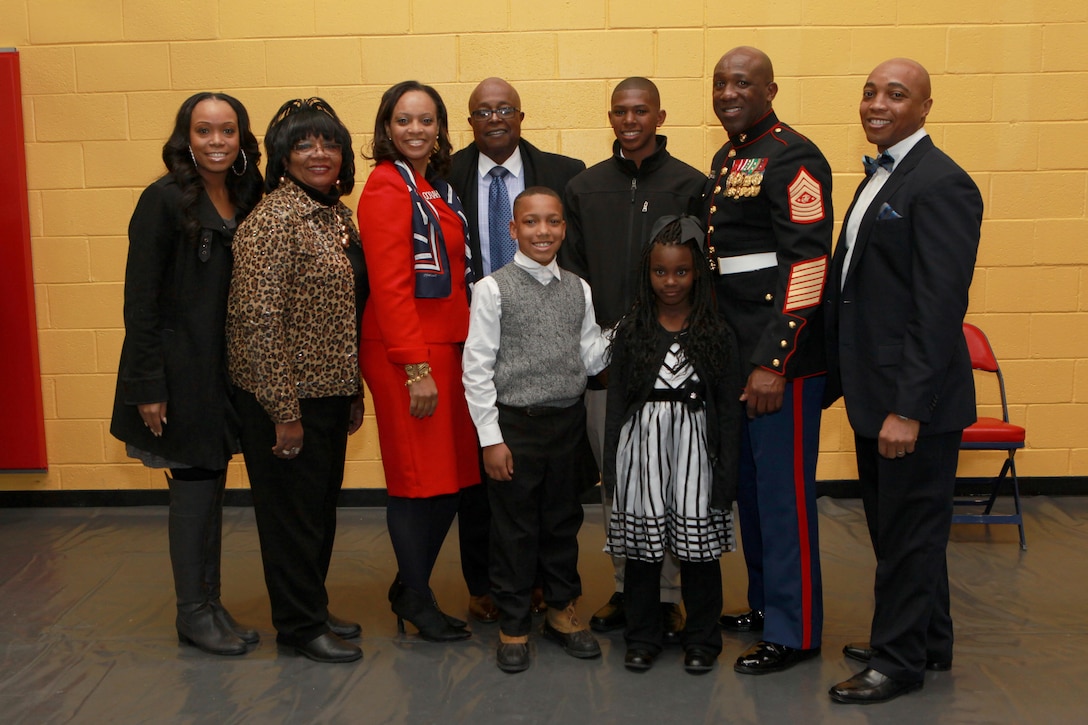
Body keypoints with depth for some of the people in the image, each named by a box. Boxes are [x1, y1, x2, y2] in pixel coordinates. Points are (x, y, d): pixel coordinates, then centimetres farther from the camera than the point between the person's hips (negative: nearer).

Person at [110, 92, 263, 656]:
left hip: (230, 367, 6)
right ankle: (192, 613, 17)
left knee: (211, 482, 13)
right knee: (194, 483, 2)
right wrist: (147, 386, -15)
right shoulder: (165, 200, -11)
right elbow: (140, 300, -12)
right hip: (183, 369, -6)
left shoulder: (246, 199, 7)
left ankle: (210, 604, 25)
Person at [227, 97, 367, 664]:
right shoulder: (273, 219, -17)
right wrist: (284, 413, -20)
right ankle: (299, 625, 23)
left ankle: (314, 609, 36)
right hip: (287, 395, -8)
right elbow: (259, 319, -21)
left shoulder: (338, 214, 9)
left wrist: (354, 393, 13)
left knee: (321, 505, 19)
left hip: (330, 391, 8)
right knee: (291, 508, 6)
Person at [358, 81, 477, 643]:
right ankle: (416, 600, 19)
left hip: (446, 345, 8)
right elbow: (389, 287, -16)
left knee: (452, 477, 12)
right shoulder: (388, 188, -11)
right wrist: (416, 368, -18)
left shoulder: (437, 185, 15)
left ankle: (409, 586, 28)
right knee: (419, 480, 2)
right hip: (405, 353, -8)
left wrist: (448, 355, 11)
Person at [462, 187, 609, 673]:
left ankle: (561, 610, 33)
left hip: (569, 422, 4)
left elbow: (590, 359, 6)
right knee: (514, 527, 5)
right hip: (515, 424, -4)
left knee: (564, 521, 15)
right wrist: (491, 437, -11)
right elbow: (476, 368, -8)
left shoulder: (578, 290, 7)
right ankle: (513, 625, 22)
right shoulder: (494, 288, -7)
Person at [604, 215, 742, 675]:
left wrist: (726, 473, -3)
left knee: (699, 548, 6)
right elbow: (616, 401, 4)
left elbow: (729, 408, 1)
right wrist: (612, 465, 1)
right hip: (642, 445, 1)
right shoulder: (631, 330, 3)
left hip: (694, 447, -1)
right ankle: (642, 637, 24)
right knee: (641, 546, 7)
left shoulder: (717, 334, 0)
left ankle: (702, 640, 24)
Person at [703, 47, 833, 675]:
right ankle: (765, 603, 32)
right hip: (734, 355, 9)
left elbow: (807, 265, -19)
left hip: (782, 361, -9)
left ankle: (795, 632, 13)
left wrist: (773, 362, -22)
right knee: (749, 485, 16)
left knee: (784, 493, 0)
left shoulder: (793, 158, -12)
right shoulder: (724, 162, 16)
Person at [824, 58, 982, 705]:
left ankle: (901, 661, 21)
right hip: (875, 391, 9)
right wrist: (842, 378, 13)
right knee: (895, 525, 20)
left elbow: (941, 307, -21)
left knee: (909, 530, 5)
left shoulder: (942, 184, -15)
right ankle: (929, 640, 37)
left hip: (914, 400, -9)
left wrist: (909, 408, -24)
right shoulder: (881, 177, 14)